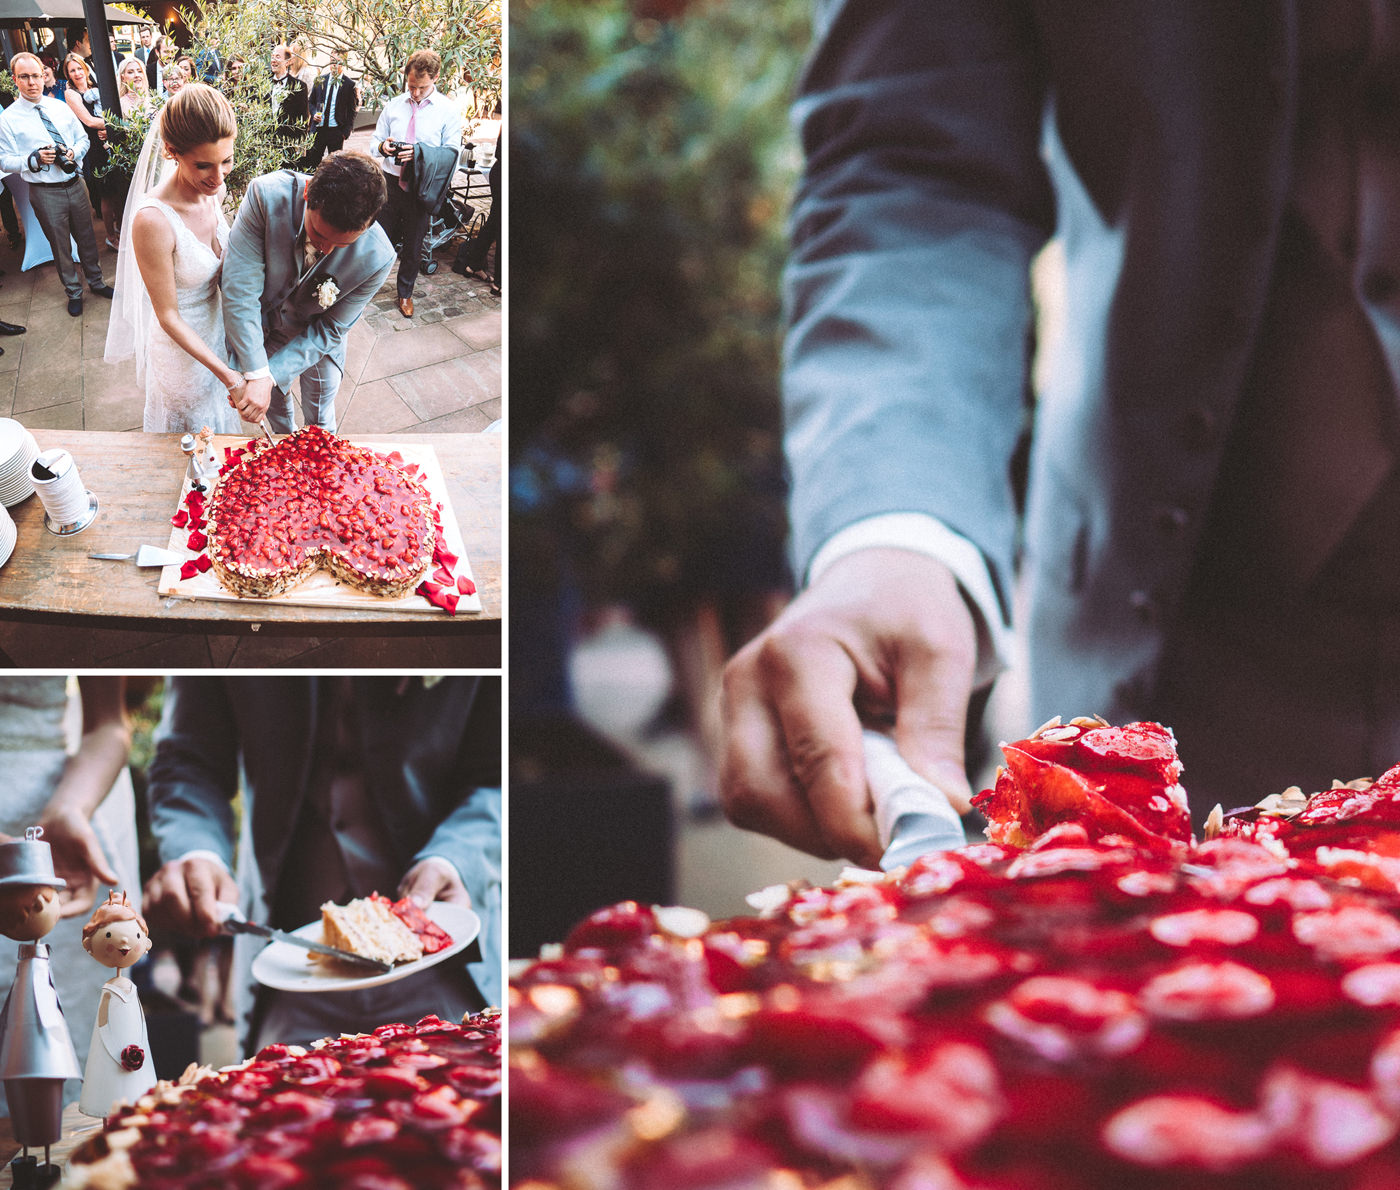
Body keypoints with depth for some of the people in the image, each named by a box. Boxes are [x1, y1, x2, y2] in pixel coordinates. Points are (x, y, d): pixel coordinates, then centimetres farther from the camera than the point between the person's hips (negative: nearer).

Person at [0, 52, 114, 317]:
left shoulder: (60, 107, 5)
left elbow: (82, 138, 12)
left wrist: (74, 153, -10)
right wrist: (35, 159, -23)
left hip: (74, 184, 3)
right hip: (45, 193, -3)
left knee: (86, 237, 15)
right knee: (59, 245, 10)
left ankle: (96, 282, 35)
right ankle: (74, 292, 27)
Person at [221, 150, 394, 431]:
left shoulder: (377, 258, -34)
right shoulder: (268, 195, -37)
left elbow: (330, 329, -21)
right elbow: (240, 289, -35)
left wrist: (271, 377, -29)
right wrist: (257, 374, -37)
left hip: (316, 337, 0)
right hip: (262, 324, 1)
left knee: (319, 421, 20)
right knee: (275, 406, 24)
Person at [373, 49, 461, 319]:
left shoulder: (448, 111, -4)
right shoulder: (393, 105, 5)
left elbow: (451, 154, -7)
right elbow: (376, 141, 12)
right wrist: (383, 147, -14)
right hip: (391, 182, 2)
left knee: (414, 244, 11)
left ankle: (405, 293, 30)